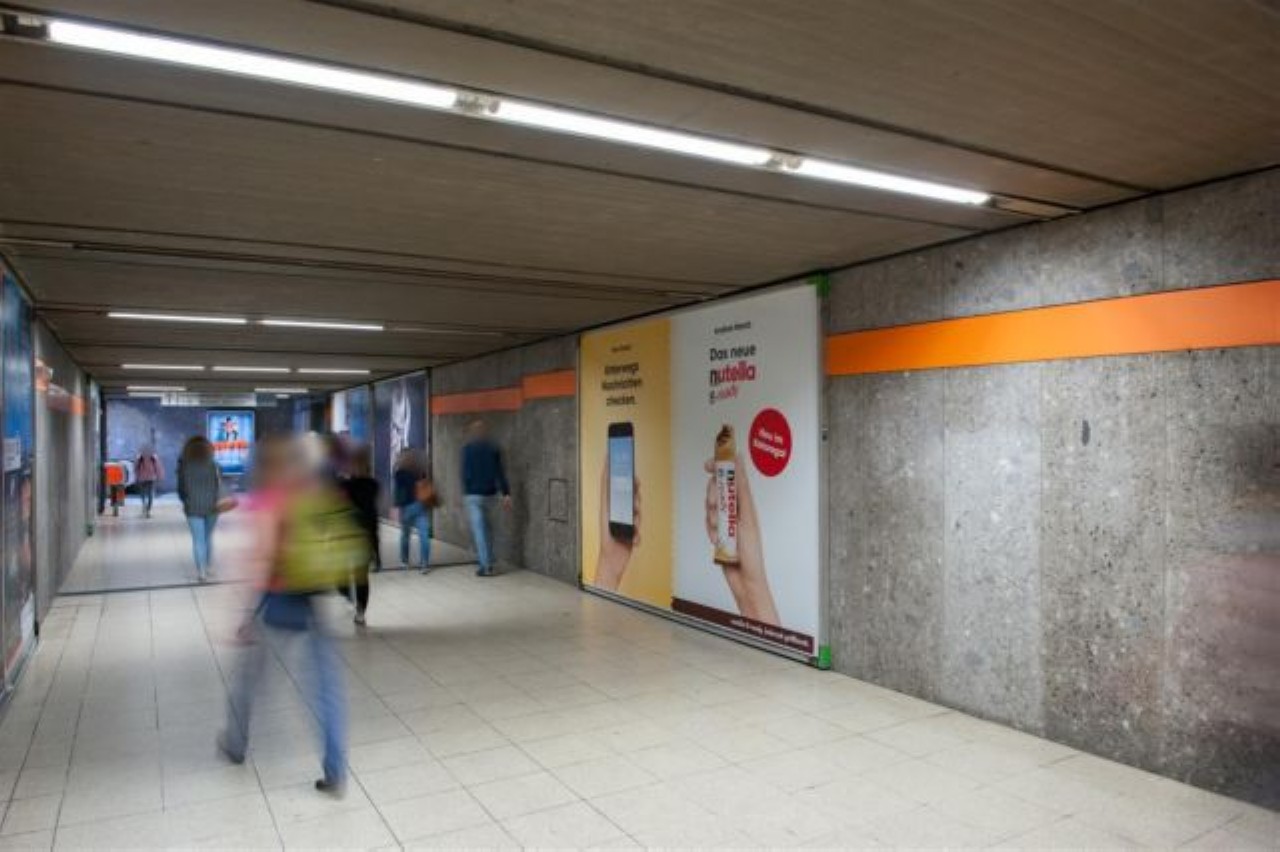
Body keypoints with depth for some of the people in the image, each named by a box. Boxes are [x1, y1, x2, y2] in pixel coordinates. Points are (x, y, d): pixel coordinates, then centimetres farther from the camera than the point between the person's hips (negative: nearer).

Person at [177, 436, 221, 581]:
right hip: (211, 507, 1)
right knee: (208, 537, 17)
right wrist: (215, 502, 10)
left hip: (193, 508, -1)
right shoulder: (213, 465, -5)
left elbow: (181, 489, 0)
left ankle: (202, 572, -4)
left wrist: (186, 502, 17)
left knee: (198, 540, 1)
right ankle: (207, 567, 23)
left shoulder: (184, 467, -6)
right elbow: (219, 487, -5)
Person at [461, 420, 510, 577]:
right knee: (483, 527, 20)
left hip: (474, 493, -4)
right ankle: (485, 559, 21)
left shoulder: (468, 448, -6)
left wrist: (465, 491, 6)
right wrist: (506, 493, -2)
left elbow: (465, 472, -6)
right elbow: (500, 472, 0)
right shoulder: (494, 448, 4)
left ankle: (486, 566, -6)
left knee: (479, 529, -3)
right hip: (490, 493, 4)